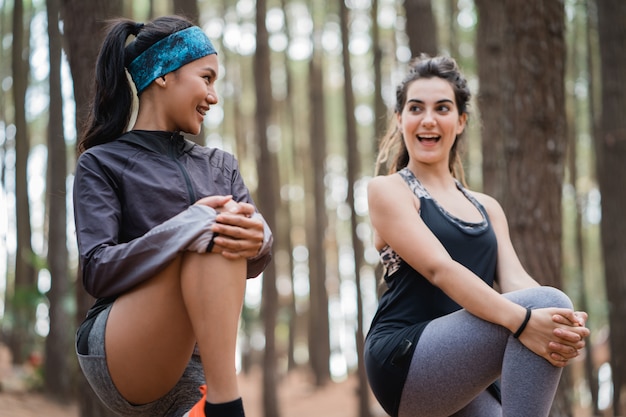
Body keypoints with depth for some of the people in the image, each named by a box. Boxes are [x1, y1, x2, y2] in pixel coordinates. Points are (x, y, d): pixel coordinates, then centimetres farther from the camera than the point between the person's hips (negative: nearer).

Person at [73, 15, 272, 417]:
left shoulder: (220, 166, 19)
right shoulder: (102, 163, 5)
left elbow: (258, 257, 3)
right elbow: (97, 270, -9)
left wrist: (256, 237, -23)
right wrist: (186, 228, -25)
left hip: (194, 366, 4)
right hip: (118, 360, -3)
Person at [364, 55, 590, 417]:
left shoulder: (487, 208, 21)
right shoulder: (388, 190, 2)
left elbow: (515, 279, 5)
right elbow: (439, 268, -13)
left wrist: (565, 327, -18)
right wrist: (522, 320, -28)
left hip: (466, 380, 6)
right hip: (405, 360, -6)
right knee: (549, 301, -23)